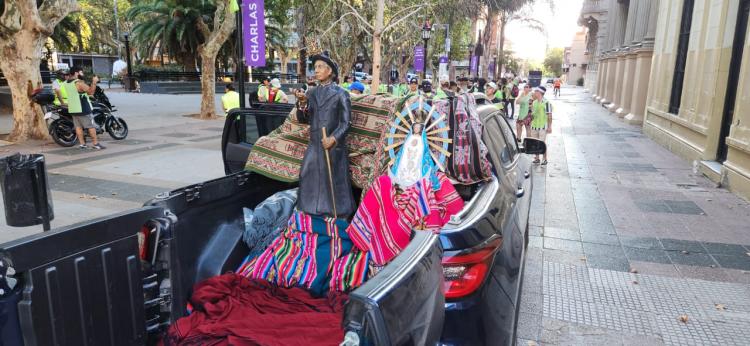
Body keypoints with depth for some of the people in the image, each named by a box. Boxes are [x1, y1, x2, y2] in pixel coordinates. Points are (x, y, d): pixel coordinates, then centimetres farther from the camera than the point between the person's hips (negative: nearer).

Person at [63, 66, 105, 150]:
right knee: (91, 126, -1)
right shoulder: (79, 83, -16)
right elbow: (91, 92, -23)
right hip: (82, 109, -8)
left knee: (78, 126, 9)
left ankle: (82, 144, 10)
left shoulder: (66, 83, 11)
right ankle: (95, 144, 1)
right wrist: (94, 82, -13)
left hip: (73, 109, 8)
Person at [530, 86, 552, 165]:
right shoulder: (534, 102, 11)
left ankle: (545, 159, 7)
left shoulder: (546, 102, -11)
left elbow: (549, 115, -10)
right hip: (534, 126, 7)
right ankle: (537, 158, 22)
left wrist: (549, 127, -11)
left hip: (542, 126, -7)